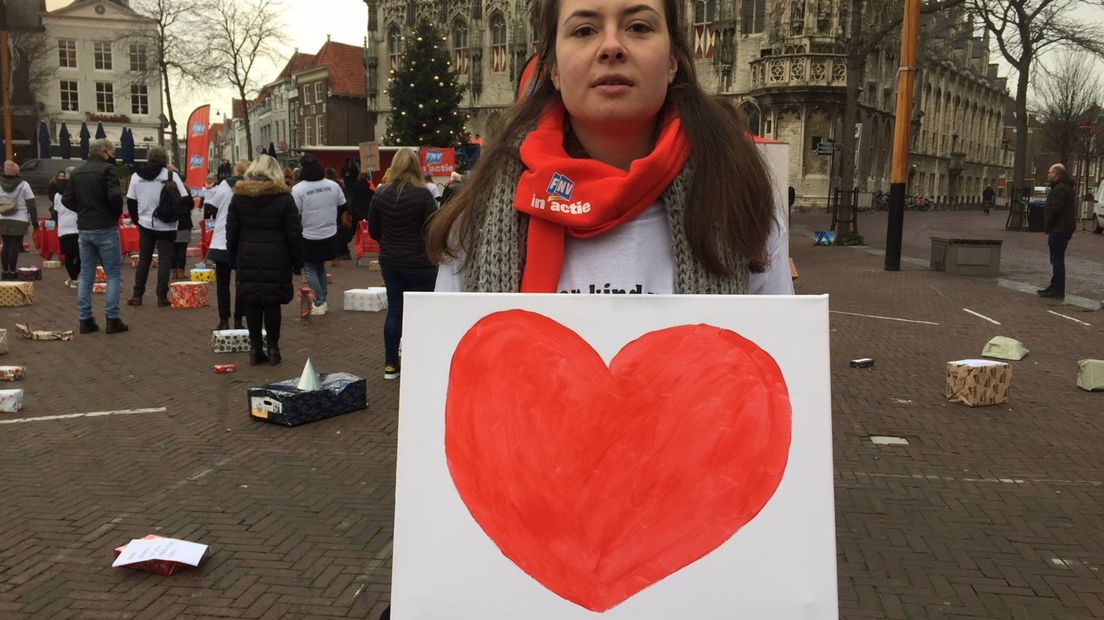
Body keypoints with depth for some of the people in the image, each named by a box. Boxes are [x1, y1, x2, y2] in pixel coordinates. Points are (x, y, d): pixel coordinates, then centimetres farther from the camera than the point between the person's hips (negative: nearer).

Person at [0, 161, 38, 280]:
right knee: (15, 246, -1)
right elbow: (31, 205, -4)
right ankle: (12, 272, -1)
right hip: (19, 221, -4)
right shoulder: (23, 185, -5)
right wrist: (34, 221, 2)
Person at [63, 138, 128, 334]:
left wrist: (84, 210, 13)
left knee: (86, 276, 11)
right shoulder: (107, 169, -10)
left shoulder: (77, 172, 11)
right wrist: (117, 213, -4)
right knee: (113, 274, 2)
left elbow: (67, 200, 10)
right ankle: (112, 319, 0)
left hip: (84, 229, 7)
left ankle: (85, 320, 11)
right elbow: (115, 196, -22)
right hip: (105, 229, -6)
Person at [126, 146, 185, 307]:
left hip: (145, 224, 3)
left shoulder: (136, 176, 3)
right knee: (164, 260, 3)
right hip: (166, 226, -3)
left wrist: (136, 219, 19)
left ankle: (137, 296, 13)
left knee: (143, 259, 12)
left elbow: (130, 201, 7)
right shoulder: (171, 175, -9)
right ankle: (162, 296, 2)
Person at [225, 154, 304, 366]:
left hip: (248, 258, 2)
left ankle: (255, 349, 10)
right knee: (273, 303, 3)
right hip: (276, 260, -2)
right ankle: (273, 348, 6)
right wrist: (297, 261, 3)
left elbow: (231, 231, 8)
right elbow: (294, 234, -4)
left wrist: (233, 257, 15)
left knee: (251, 304, 7)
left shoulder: (238, 196, 5)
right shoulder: (284, 198, -4)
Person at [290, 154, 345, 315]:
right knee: (321, 266, 21)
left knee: (311, 270, 8)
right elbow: (343, 205, 7)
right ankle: (323, 300, 25)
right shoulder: (333, 185, -3)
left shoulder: (298, 189, -15)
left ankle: (319, 303, 5)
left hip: (309, 237, -4)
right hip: (330, 235, 5)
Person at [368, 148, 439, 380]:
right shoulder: (423, 194, -14)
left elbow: (373, 230, 8)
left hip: (390, 262, 5)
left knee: (394, 310, 12)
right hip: (419, 263, -4)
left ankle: (390, 364, 17)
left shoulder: (380, 194, 1)